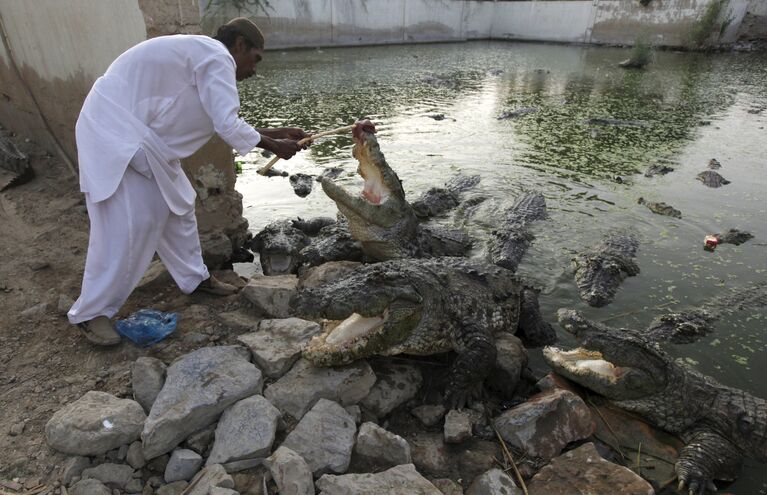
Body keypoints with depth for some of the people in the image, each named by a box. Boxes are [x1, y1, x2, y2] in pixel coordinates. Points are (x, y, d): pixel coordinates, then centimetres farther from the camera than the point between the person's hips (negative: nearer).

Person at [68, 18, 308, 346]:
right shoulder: (217, 57, -16)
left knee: (176, 204, 12)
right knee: (126, 223, -12)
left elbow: (226, 122, 15)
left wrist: (276, 133, 12)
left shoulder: (202, 55, 16)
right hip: (113, 130, -11)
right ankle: (91, 312, 0)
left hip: (139, 133, 11)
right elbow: (229, 127, -22)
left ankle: (195, 277, 25)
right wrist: (274, 146, -10)